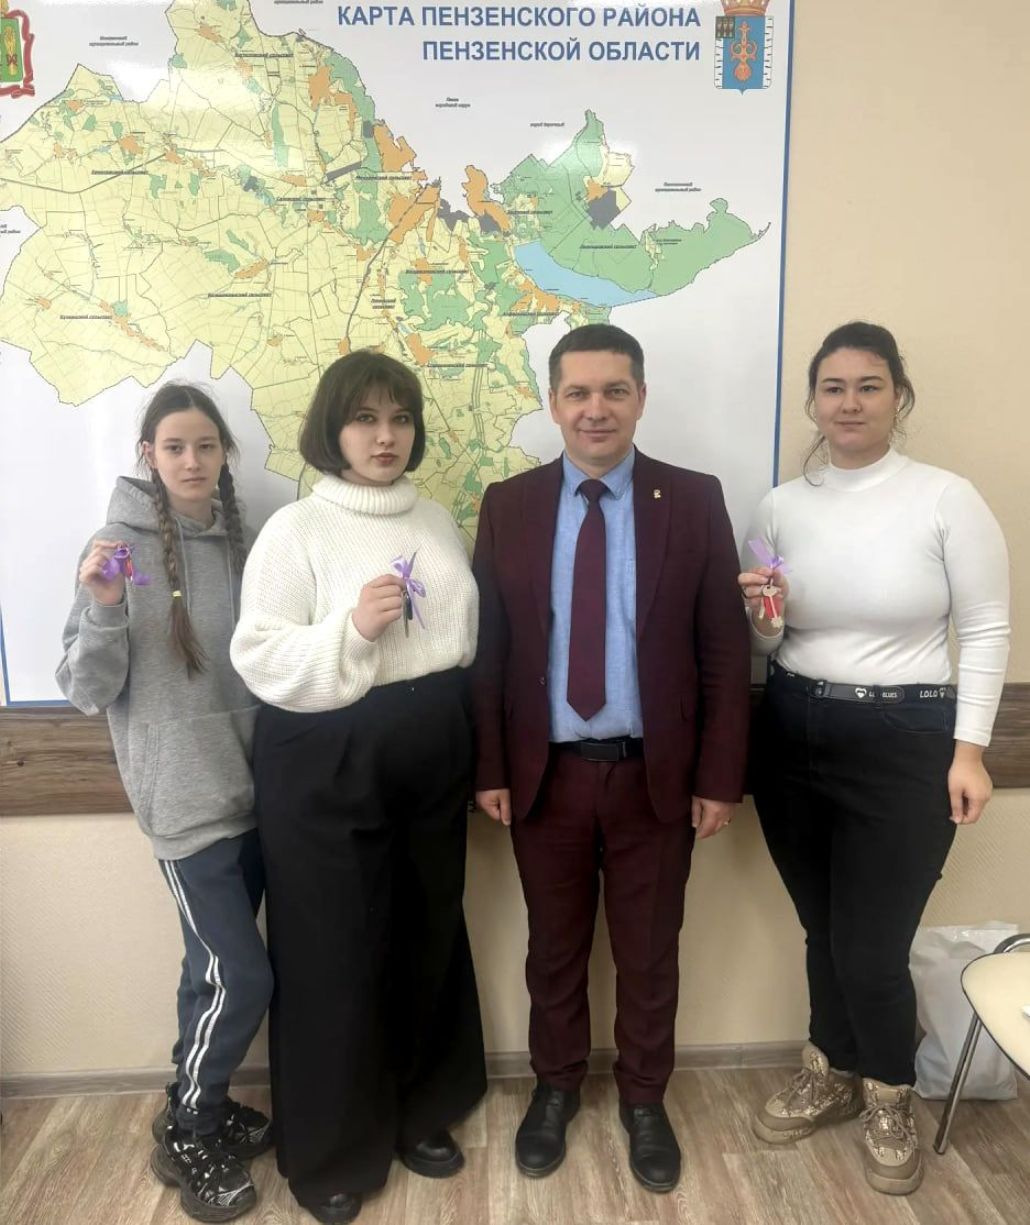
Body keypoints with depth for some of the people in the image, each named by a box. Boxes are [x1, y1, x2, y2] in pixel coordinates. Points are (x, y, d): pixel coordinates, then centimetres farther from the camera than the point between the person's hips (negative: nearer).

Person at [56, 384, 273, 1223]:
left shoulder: (240, 541, 5)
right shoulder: (120, 548, -9)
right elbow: (87, 692, -10)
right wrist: (103, 609, -26)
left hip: (253, 786, 5)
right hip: (185, 797, -5)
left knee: (216, 970, 17)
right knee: (242, 977, -2)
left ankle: (201, 1105, 40)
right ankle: (186, 1136, 24)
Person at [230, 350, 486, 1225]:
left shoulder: (438, 521, 8)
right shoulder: (295, 530, -8)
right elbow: (259, 660, -12)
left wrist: (477, 750, 15)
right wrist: (350, 628, -26)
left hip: (433, 761, 5)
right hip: (327, 770, -5)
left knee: (427, 939, 17)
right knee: (335, 954, 8)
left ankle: (419, 1110, 41)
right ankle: (331, 1148, 32)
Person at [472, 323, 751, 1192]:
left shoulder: (694, 500, -4)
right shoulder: (508, 505, -1)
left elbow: (725, 649, -3)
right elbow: (487, 647, 0)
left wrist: (720, 776, -5)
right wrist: (490, 767, -3)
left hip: (655, 774, 0)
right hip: (545, 772, 1)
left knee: (649, 951, 17)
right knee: (554, 947, 19)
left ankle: (644, 1099, 42)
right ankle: (556, 1086, 44)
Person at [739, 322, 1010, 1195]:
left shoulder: (949, 499, -8)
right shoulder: (782, 506, 2)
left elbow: (987, 630, -4)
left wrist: (969, 748, -8)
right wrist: (761, 614, -13)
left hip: (906, 741, -3)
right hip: (793, 735, 4)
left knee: (872, 946, 5)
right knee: (823, 931, 18)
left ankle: (890, 1100, 36)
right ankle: (833, 1075, 45)